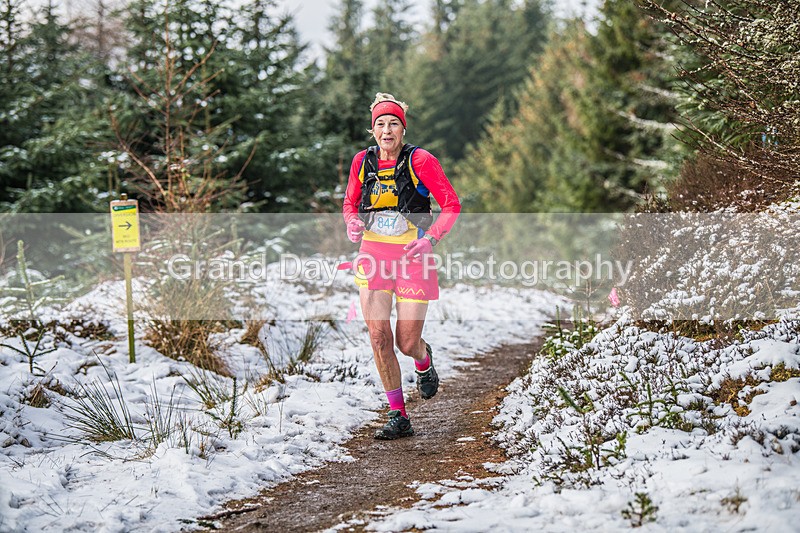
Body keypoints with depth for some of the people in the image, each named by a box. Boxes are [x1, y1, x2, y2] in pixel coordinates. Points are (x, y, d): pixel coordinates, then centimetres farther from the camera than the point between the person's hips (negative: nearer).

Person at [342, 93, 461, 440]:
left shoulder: (420, 160, -8)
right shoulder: (363, 162, 3)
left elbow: (451, 205, -4)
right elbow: (349, 203, 17)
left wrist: (431, 238, -18)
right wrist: (352, 223, -5)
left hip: (413, 256, -3)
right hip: (373, 255, 3)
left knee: (407, 343, -2)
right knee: (379, 338, -7)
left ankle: (424, 360, 38)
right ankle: (398, 417, 5)